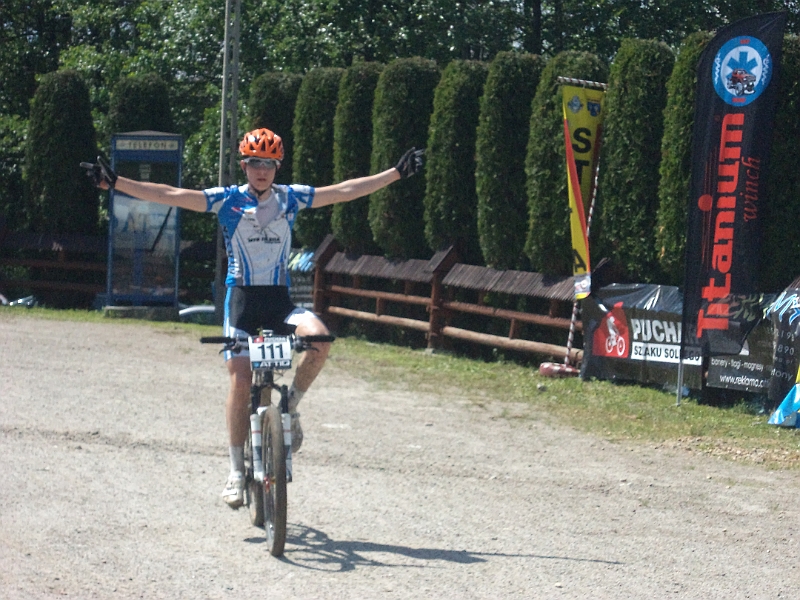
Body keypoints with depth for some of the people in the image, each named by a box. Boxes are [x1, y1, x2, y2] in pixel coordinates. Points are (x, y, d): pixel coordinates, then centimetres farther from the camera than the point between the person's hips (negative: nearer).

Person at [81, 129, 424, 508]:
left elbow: (345, 192, 8)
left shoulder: (290, 198, 5)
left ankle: (290, 407, -2)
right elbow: (170, 196, -7)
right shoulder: (228, 200, -1)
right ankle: (237, 470, 1)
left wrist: (396, 174, 6)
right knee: (240, 380, -10)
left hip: (279, 299, 2)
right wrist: (115, 183, -15)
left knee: (319, 338, -27)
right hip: (241, 297, -2)